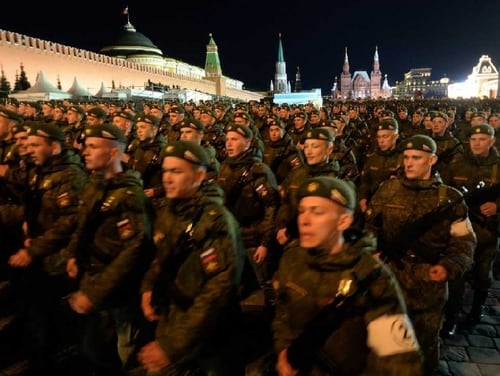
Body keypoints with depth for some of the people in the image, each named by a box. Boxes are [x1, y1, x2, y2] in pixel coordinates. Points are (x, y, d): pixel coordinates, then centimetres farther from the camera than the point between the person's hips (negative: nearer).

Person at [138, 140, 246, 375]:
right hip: (167, 324, 6)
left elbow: (218, 290, -26)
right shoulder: (166, 213, 0)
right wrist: (148, 287, -4)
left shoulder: (216, 221, -22)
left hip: (207, 338, -6)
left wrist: (172, 347, -23)